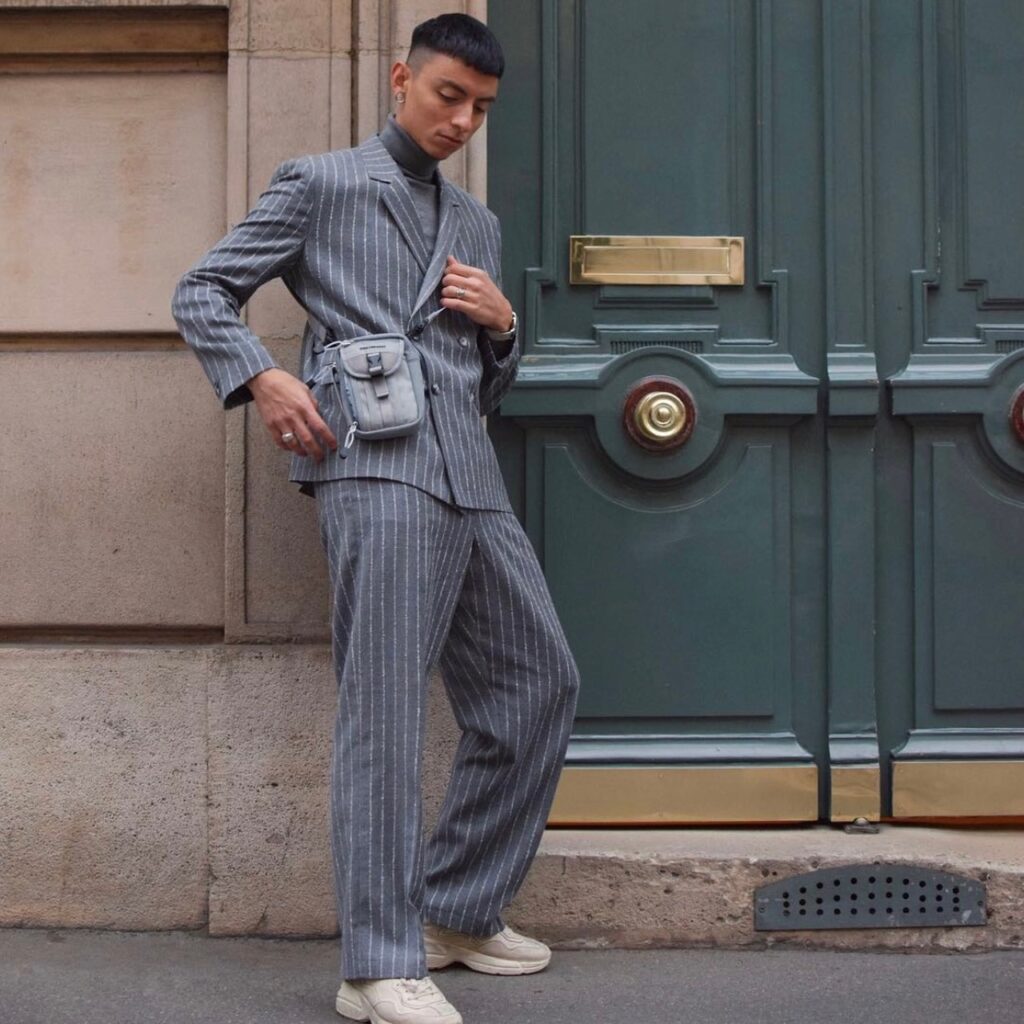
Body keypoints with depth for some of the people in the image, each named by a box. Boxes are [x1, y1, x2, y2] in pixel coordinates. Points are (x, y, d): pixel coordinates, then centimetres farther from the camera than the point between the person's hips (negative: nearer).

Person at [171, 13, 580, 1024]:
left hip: (470, 475, 7)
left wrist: (502, 323, 8)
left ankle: (456, 909, 22)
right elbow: (202, 291, 8)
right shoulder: (320, 184, 11)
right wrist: (262, 378, -10)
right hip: (375, 466, -7)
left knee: (539, 684, 9)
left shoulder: (477, 224, 27)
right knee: (383, 706, -11)